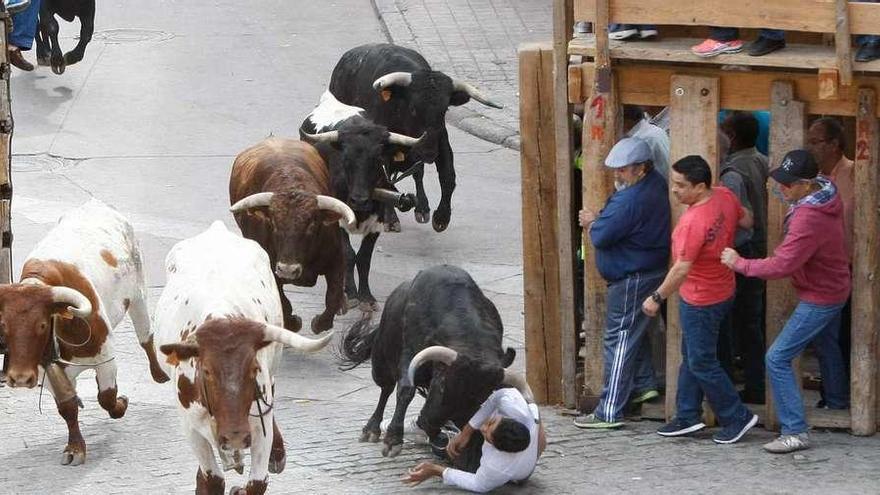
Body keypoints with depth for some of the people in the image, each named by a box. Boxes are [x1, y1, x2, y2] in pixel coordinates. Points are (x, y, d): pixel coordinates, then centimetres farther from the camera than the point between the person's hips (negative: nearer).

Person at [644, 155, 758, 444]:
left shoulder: (694, 222, -31)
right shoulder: (725, 197, -7)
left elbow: (682, 269, -28)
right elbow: (747, 221, 11)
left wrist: (657, 298, -17)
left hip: (701, 301, -10)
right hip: (721, 289, 10)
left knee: (701, 362, 3)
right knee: (690, 357, 19)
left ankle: (737, 418, 12)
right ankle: (687, 417, 27)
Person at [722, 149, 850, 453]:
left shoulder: (809, 219, -34)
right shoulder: (827, 193, -5)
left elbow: (782, 266, -33)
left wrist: (739, 263, -22)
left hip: (819, 299, -10)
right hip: (834, 288, 10)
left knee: (777, 359, -10)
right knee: (826, 346, 32)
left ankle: (795, 432, -12)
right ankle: (837, 398, 56)